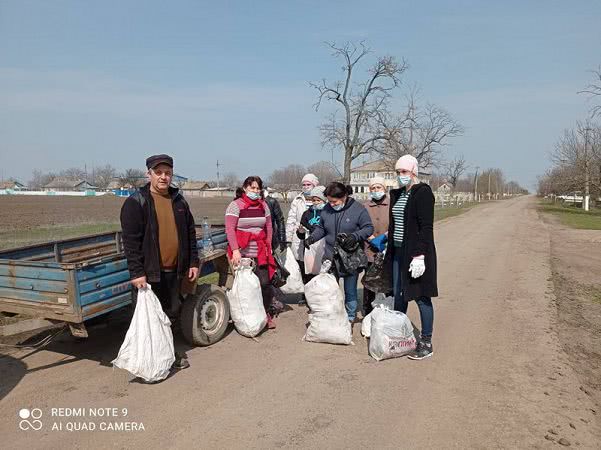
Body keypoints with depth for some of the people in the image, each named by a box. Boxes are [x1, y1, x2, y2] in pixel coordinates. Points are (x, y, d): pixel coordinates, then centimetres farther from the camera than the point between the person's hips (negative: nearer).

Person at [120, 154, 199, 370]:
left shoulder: (179, 200, 11)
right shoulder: (136, 202, -7)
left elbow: (190, 233, 15)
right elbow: (130, 240, -11)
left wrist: (193, 262, 10)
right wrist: (136, 272, -16)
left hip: (175, 270, 5)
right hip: (150, 272, -5)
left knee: (172, 312, 15)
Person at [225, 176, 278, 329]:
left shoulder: (263, 205, 11)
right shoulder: (235, 205, -4)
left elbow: (268, 227, 15)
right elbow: (229, 229, -10)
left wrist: (268, 246, 10)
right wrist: (235, 250, -17)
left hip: (260, 253, 4)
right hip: (242, 253, -3)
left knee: (265, 283, -2)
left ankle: (268, 314, 13)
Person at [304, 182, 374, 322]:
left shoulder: (358, 209, -11)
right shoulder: (327, 209, 1)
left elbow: (369, 228, -8)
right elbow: (321, 228, 13)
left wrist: (355, 236, -25)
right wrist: (312, 238, -4)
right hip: (330, 257, 4)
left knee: (350, 290, 10)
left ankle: (350, 317, 26)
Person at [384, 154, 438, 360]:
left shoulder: (423, 193, -10)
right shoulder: (396, 194, 14)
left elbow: (426, 227, -16)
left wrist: (420, 256, -22)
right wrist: (389, 249, 16)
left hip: (416, 253, -8)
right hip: (398, 252, 8)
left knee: (421, 297, 1)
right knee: (399, 296, 14)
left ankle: (426, 343, 13)